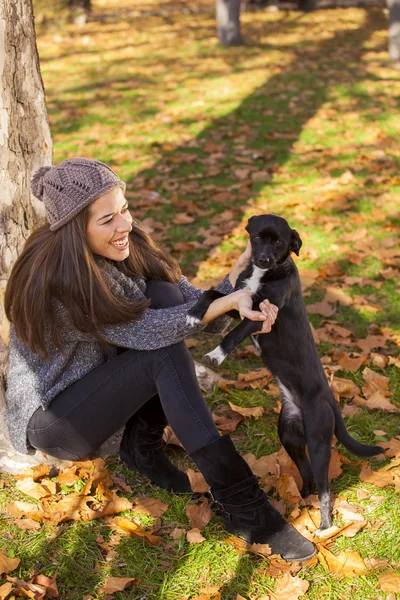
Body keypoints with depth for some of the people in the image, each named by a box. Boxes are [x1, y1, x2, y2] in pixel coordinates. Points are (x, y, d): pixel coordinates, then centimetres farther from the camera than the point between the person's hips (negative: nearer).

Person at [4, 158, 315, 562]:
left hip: (98, 385, 7)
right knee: (164, 353, -29)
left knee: (165, 293, -16)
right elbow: (150, 331, -29)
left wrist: (239, 277, -31)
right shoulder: (54, 283, -30)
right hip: (51, 419, -7)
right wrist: (228, 301, -34)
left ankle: (143, 445, -7)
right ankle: (239, 505, -27)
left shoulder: (130, 247, -8)